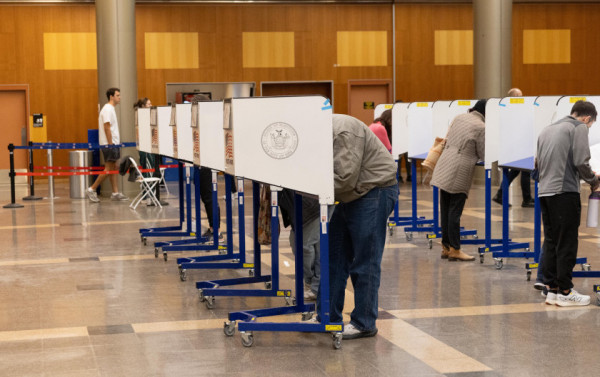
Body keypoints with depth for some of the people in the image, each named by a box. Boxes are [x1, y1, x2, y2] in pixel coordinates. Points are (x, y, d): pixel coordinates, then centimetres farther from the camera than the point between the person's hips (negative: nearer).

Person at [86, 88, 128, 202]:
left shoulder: (111, 109, 17)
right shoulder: (108, 109, -15)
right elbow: (107, 127, -20)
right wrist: (110, 144, -22)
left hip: (113, 143, 10)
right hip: (109, 144, -10)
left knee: (113, 168, 9)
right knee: (108, 169, -9)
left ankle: (115, 193, 11)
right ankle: (92, 189, -6)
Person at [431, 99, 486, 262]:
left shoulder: (459, 118, 11)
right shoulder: (481, 127, -9)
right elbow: (482, 154, -2)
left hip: (444, 167, 7)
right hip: (459, 172, -7)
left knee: (446, 210, 11)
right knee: (455, 211, -2)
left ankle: (446, 247, 18)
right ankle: (454, 250, 3)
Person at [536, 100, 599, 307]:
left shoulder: (546, 130, 21)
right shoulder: (579, 127, -2)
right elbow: (581, 162, -11)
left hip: (544, 192, 8)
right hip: (565, 191, -7)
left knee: (550, 243, 11)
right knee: (566, 244, -2)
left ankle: (552, 289, 13)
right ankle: (565, 292, 1)